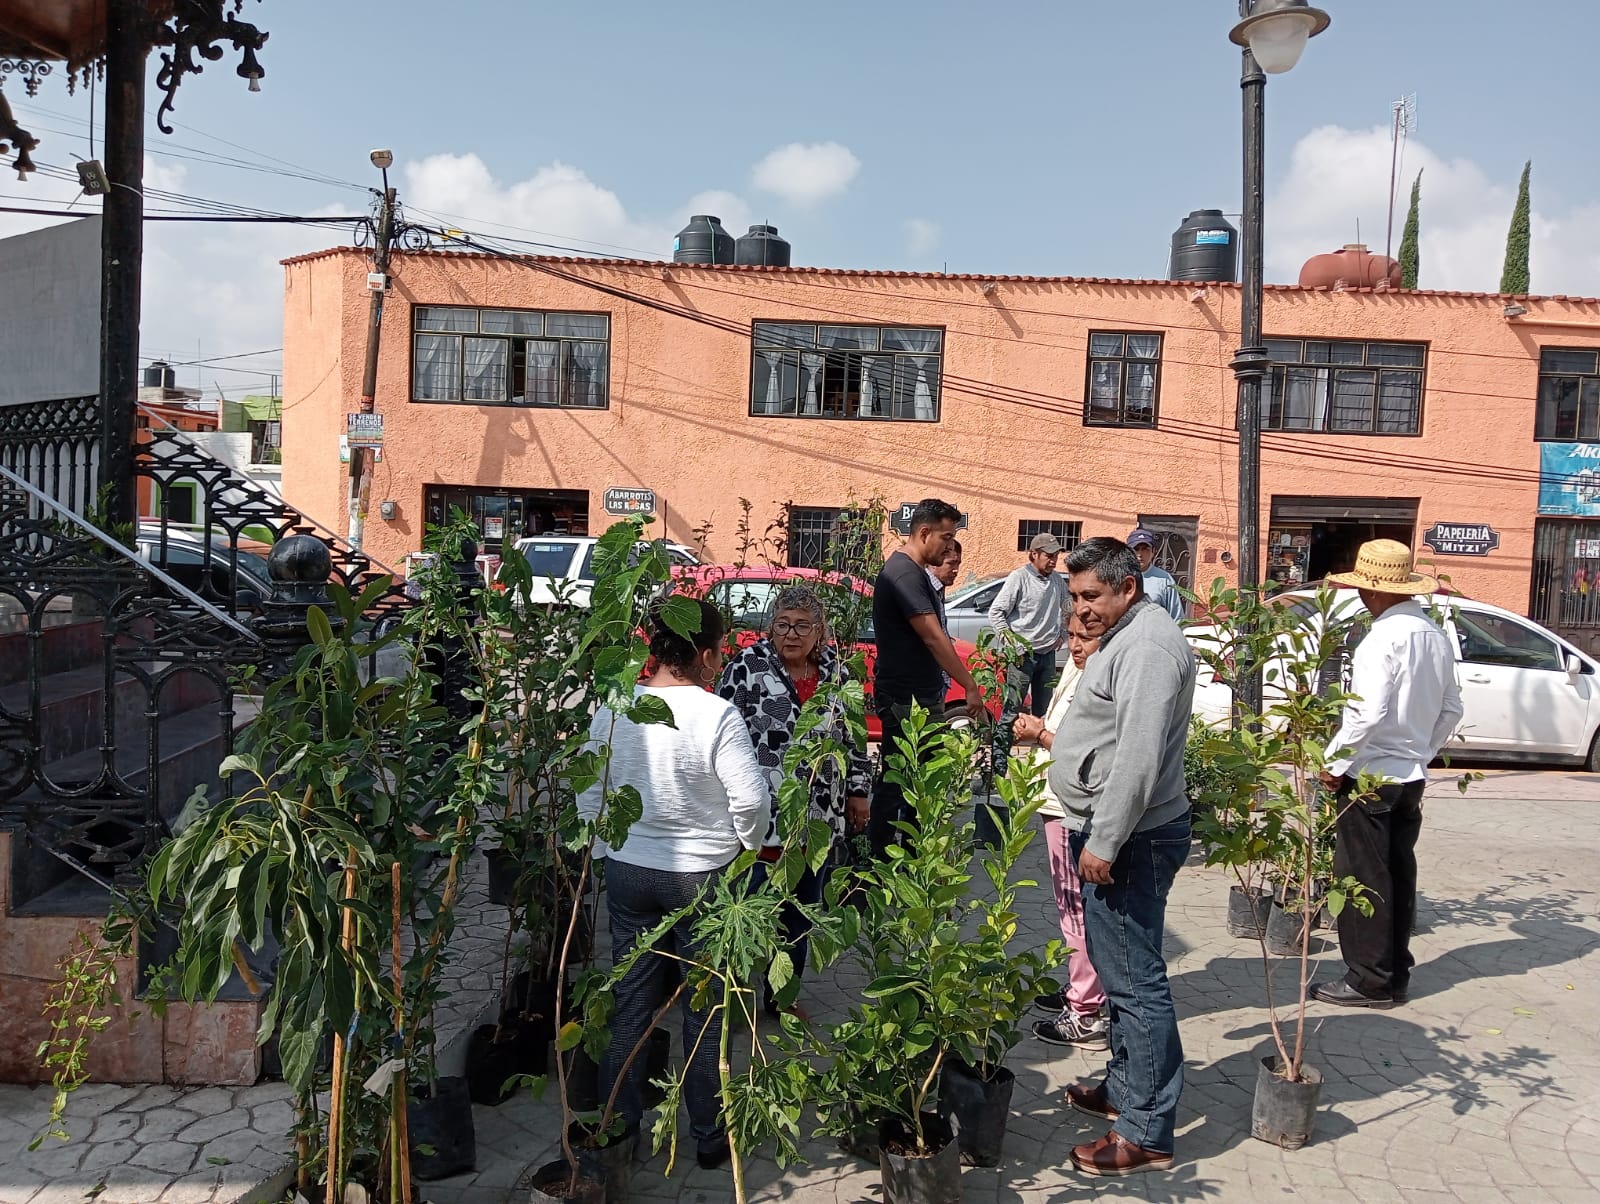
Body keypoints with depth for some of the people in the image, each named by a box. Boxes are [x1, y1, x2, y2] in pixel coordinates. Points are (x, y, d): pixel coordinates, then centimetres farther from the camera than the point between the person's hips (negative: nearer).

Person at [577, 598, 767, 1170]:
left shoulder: (611, 710, -4)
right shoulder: (717, 714, -18)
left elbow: (589, 797, 3)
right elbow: (751, 801, -15)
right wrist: (745, 844, 5)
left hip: (627, 874, 4)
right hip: (702, 877, -4)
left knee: (629, 1004, 16)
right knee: (705, 1010, 11)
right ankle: (710, 1136, 25)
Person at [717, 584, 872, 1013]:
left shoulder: (835, 674, 6)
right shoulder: (747, 667, -9)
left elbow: (851, 737, 16)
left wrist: (858, 790, 15)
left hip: (816, 817, 5)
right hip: (758, 816, -5)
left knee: (801, 913, 16)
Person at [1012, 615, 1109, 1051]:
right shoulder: (1079, 673, 11)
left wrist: (1041, 733, -14)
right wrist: (1034, 732, 1)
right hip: (1062, 806, 10)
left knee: (1078, 909, -3)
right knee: (1072, 906, 20)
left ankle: (1088, 1015, 6)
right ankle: (1080, 991, 34)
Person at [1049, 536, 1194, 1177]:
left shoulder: (1148, 644, -18)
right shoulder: (1125, 638, 16)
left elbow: (1138, 757, -25)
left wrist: (1103, 842, -23)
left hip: (1130, 840, -11)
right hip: (1110, 836, 11)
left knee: (1135, 981, -4)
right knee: (1121, 972, 20)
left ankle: (1147, 1134, 4)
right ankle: (1124, 1088, 34)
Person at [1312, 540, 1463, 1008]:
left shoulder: (1385, 637, -19)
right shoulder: (1436, 636, 7)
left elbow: (1368, 713, -25)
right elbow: (1451, 710, 14)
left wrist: (1334, 763, -14)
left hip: (1369, 776, -9)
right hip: (1411, 776, 9)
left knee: (1363, 878, 1)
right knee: (1399, 875, 15)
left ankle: (1369, 981, 9)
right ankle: (1396, 975, 25)